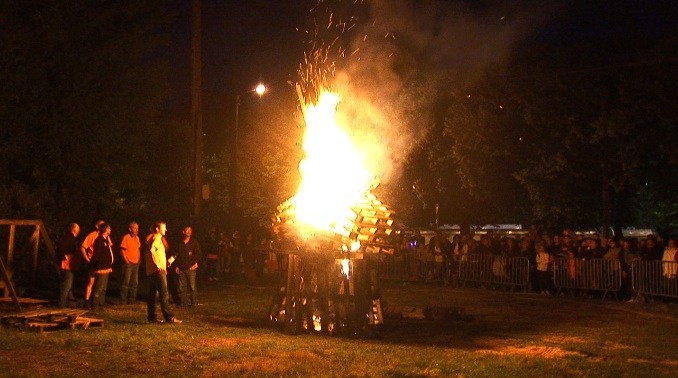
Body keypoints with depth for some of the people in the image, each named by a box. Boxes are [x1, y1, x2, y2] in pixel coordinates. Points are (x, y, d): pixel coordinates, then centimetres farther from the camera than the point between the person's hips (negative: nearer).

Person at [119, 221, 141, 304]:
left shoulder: (137, 238, 11)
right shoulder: (126, 237, -10)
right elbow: (122, 251, -10)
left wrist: (138, 259, 10)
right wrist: (126, 261, -12)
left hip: (136, 263, 7)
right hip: (128, 263, -7)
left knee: (134, 283, 9)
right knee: (126, 282, -5)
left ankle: (132, 299, 17)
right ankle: (123, 300, 1)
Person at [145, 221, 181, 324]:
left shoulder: (158, 238, 20)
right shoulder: (157, 237, -9)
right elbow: (151, 250, -25)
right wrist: (157, 265, -25)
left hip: (151, 271, 10)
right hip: (158, 270, -10)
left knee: (152, 294, 10)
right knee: (164, 293, -11)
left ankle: (151, 316, 14)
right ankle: (169, 317, -14)